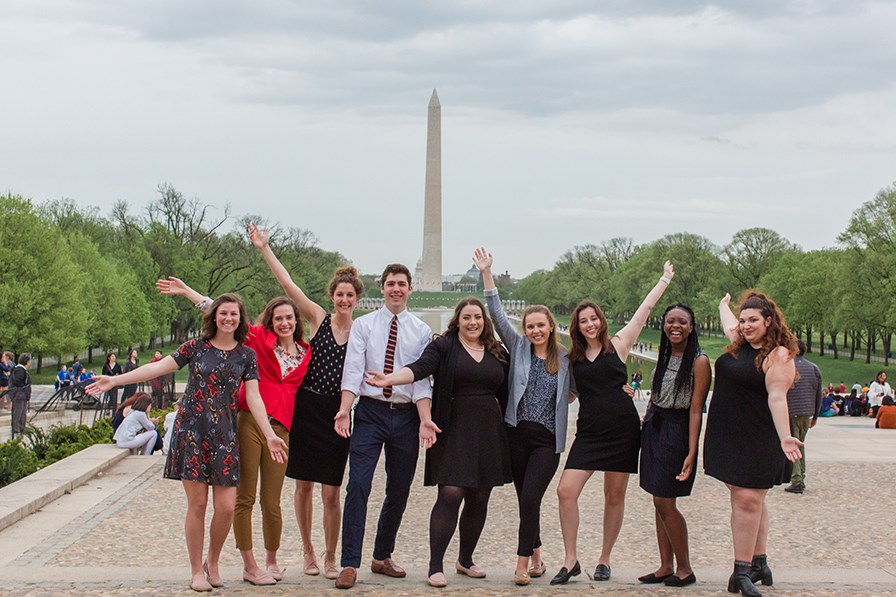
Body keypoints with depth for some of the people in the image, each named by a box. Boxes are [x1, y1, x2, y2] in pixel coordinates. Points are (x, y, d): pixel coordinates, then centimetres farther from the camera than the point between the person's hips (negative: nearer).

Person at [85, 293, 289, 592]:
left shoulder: (246, 355, 8)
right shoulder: (195, 348, 4)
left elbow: (253, 397, 2)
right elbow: (158, 367, 0)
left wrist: (269, 435, -8)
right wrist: (115, 380, -7)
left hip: (225, 435, 1)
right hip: (191, 430, -1)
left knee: (226, 507, -5)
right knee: (197, 504, -2)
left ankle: (212, 562, 20)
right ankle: (197, 571, 12)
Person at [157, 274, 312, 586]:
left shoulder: (305, 353, 15)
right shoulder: (259, 338, 7)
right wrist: (186, 291, 3)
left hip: (280, 428, 2)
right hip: (248, 422, -2)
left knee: (271, 502, 4)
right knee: (245, 498, -1)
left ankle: (271, 560, 24)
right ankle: (249, 565, 7)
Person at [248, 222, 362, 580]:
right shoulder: (317, 319, 1)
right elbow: (287, 284, -5)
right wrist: (264, 249, -8)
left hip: (337, 413, 0)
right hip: (306, 407, 0)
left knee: (331, 492, -1)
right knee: (304, 485, 7)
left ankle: (330, 557, 13)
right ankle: (308, 551, 22)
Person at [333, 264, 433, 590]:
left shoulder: (421, 331, 6)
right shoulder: (363, 325, 4)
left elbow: (421, 378, 0)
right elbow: (353, 369, -5)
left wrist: (425, 419, -13)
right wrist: (345, 409, -19)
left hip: (406, 415, 2)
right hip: (371, 412, -2)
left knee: (399, 490, 10)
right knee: (358, 485, -12)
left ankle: (382, 557, 25)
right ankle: (350, 564, -10)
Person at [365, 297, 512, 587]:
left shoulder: (498, 353, 14)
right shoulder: (444, 346, 1)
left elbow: (505, 395, 20)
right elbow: (419, 368, -16)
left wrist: (511, 430, 18)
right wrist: (389, 379, -33)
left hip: (489, 433, 5)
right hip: (454, 431, -4)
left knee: (479, 499, 8)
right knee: (450, 494, -13)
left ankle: (465, 560, 25)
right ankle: (435, 566, -6)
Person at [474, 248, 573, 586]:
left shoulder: (565, 359, 6)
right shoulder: (518, 348, 6)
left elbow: (572, 392, 17)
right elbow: (497, 316, 0)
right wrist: (487, 275, -7)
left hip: (548, 440, -2)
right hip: (517, 434, 2)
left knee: (530, 498, -14)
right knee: (526, 499, 8)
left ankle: (522, 565, -10)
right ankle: (536, 558, 22)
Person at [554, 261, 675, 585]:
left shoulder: (618, 345, 2)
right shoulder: (573, 357, 10)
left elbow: (645, 308, 6)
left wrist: (665, 278, 12)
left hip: (622, 430, -2)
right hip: (589, 433, 2)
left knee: (614, 497, 4)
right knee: (566, 490, -12)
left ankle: (604, 560, 18)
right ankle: (571, 560, -2)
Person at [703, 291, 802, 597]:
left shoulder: (778, 356, -11)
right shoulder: (740, 343, 11)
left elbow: (777, 398, -20)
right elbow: (729, 324, 36)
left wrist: (785, 437, -30)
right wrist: (724, 305, 54)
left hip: (758, 441, -7)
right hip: (728, 436, 7)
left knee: (748, 500, -10)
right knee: (744, 500, 8)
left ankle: (743, 570, -9)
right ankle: (758, 563, 14)